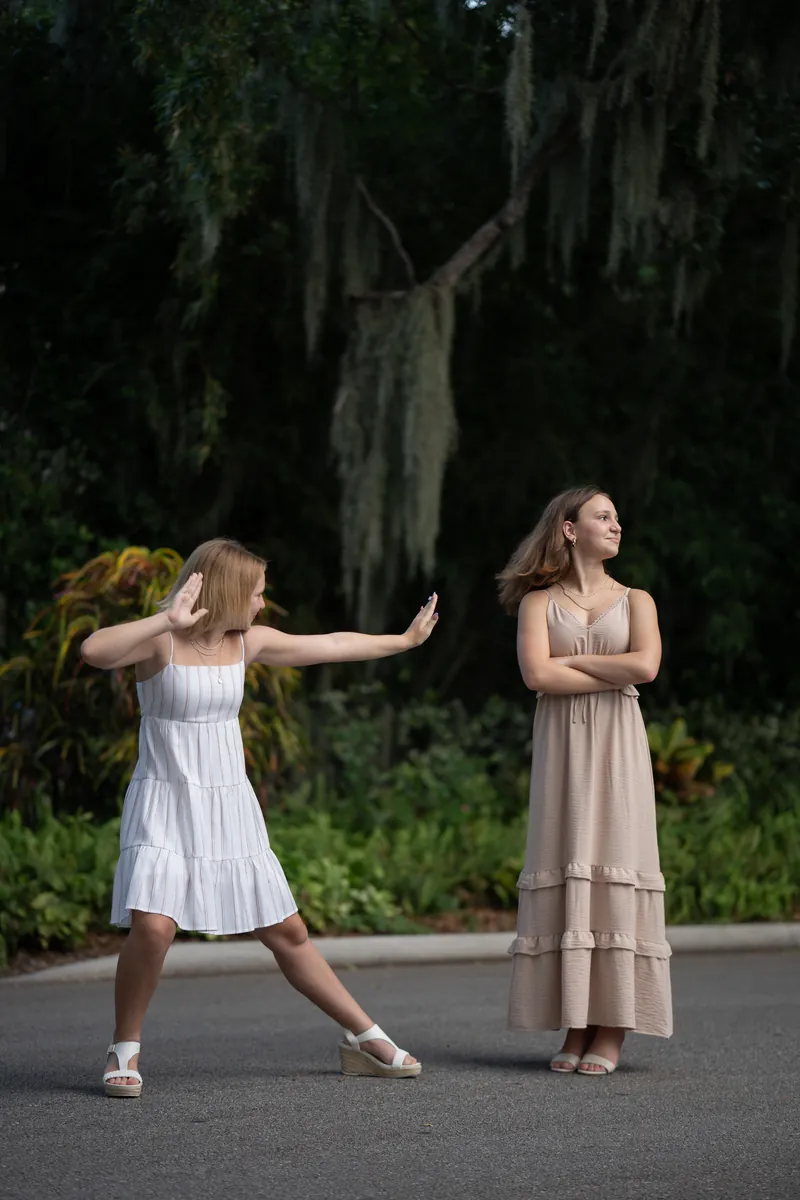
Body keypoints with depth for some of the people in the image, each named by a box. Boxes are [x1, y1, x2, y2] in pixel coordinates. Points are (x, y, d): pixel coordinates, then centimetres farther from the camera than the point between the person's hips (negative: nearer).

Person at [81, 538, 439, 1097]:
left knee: (287, 931, 11)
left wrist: (405, 640, 28)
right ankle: (125, 1050, -5)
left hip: (230, 805, 5)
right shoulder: (160, 642, -12)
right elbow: (95, 651, -33)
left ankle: (364, 1038, 21)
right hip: (165, 804, -5)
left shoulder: (248, 643, 5)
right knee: (153, 924, -25)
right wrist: (168, 619, -35)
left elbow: (332, 645, 19)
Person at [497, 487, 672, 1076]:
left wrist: (571, 660, -4)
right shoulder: (539, 602, 9)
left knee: (615, 873, -8)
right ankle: (576, 1028, -2)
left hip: (618, 747, 0)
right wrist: (615, 673, -5)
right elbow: (537, 674, -7)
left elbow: (647, 665, -7)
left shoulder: (636, 601, 12)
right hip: (561, 746, 0)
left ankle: (612, 1032, -7)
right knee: (566, 876, -5)